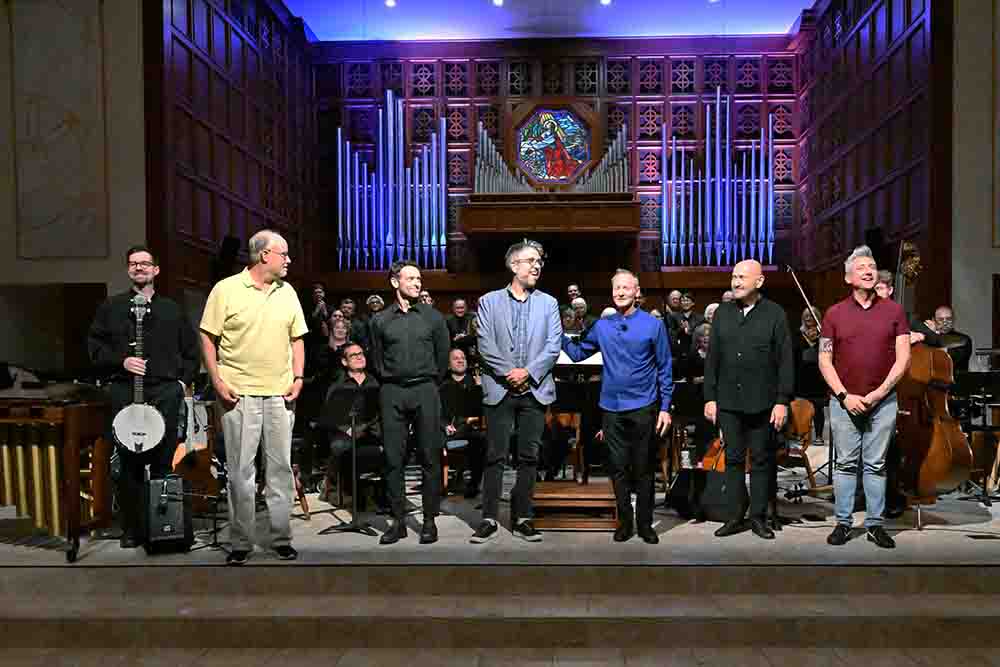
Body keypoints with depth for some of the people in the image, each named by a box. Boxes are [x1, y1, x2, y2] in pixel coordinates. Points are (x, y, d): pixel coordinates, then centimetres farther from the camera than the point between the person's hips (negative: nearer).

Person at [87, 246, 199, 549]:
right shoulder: (111, 307, 12)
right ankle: (132, 529, 11)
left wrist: (183, 380, 6)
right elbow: (95, 346, 8)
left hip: (166, 392, 1)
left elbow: (191, 350, 17)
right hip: (125, 392, -1)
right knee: (130, 464, 1)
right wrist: (121, 362, -7)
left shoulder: (172, 309, 15)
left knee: (163, 463, 3)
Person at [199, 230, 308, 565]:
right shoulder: (226, 290, -3)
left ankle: (281, 538, 20)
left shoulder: (288, 292, 10)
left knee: (281, 468, 8)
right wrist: (217, 381, -9)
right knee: (240, 471, 3)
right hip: (238, 394, -3)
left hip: (280, 395, 4)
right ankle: (241, 542, 16)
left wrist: (298, 378, 3)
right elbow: (208, 338, -2)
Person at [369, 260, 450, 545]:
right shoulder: (380, 320, 8)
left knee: (430, 457, 0)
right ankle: (398, 520, 10)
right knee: (393, 458, 2)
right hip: (392, 393, 1)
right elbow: (377, 359, 14)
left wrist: (429, 383, 11)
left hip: (425, 390, -1)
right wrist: (389, 381, 12)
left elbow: (443, 356, 10)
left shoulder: (433, 316, 7)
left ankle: (429, 520, 8)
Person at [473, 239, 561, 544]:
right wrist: (509, 374, -11)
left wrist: (527, 372, -11)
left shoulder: (548, 303, 11)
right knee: (495, 456, 0)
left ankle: (522, 518, 15)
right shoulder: (489, 301, 6)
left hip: (535, 390, 2)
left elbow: (553, 346, 1)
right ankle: (489, 519, 7)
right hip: (499, 389, -2)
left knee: (529, 457, 6)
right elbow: (485, 345, -3)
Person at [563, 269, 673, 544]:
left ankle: (645, 524, 20)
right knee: (618, 469, 10)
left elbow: (664, 369, -2)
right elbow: (578, 353, 7)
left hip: (643, 408, -2)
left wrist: (665, 407, -6)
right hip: (611, 408, 3)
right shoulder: (601, 326, 5)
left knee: (644, 469, 8)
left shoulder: (652, 324, -4)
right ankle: (625, 522, 23)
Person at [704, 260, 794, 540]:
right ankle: (735, 517, 17)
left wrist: (782, 400, -9)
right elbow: (712, 358, 8)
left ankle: (758, 517, 18)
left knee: (761, 460, 7)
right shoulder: (722, 313, 7)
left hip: (762, 402, -3)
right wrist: (709, 397, 4)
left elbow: (785, 361, -4)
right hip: (728, 401, 3)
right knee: (733, 459, 9)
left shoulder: (775, 314, -2)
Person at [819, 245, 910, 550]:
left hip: (883, 401, 0)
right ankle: (843, 523, 12)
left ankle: (875, 524, 14)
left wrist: (879, 392, -9)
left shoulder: (893, 311, 5)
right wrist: (844, 395, -8)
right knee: (846, 464, 5)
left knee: (876, 465, 6)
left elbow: (903, 358, 0)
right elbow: (824, 360, 2)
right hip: (844, 401, 0)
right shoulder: (835, 313, 4)